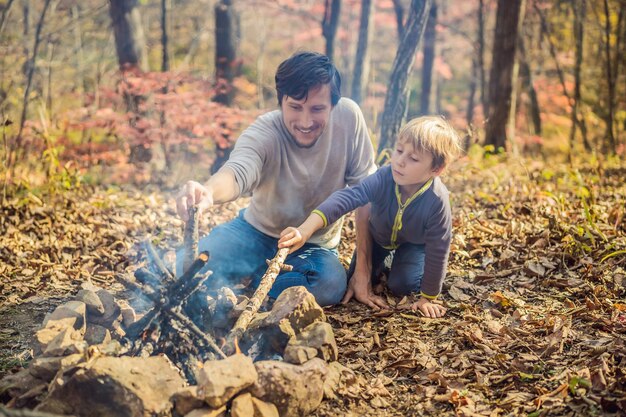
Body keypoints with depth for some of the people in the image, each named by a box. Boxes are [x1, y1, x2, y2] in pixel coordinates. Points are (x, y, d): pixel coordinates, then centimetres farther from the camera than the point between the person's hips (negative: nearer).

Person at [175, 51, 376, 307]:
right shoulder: (263, 133, -24)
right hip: (257, 231, -2)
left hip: (314, 245, 2)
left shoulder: (348, 116, -18)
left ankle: (249, 281, -5)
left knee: (331, 286, -31)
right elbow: (238, 170, -45)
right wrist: (209, 192, -70)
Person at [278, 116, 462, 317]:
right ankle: (384, 258, 33)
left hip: (415, 242, -2)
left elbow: (438, 251, -29)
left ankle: (402, 260, 16)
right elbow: (347, 197, -50)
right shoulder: (384, 177, -39)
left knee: (401, 285, -16)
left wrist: (428, 298, -21)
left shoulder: (437, 201, -41)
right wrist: (305, 229, -65)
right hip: (378, 234, 2)